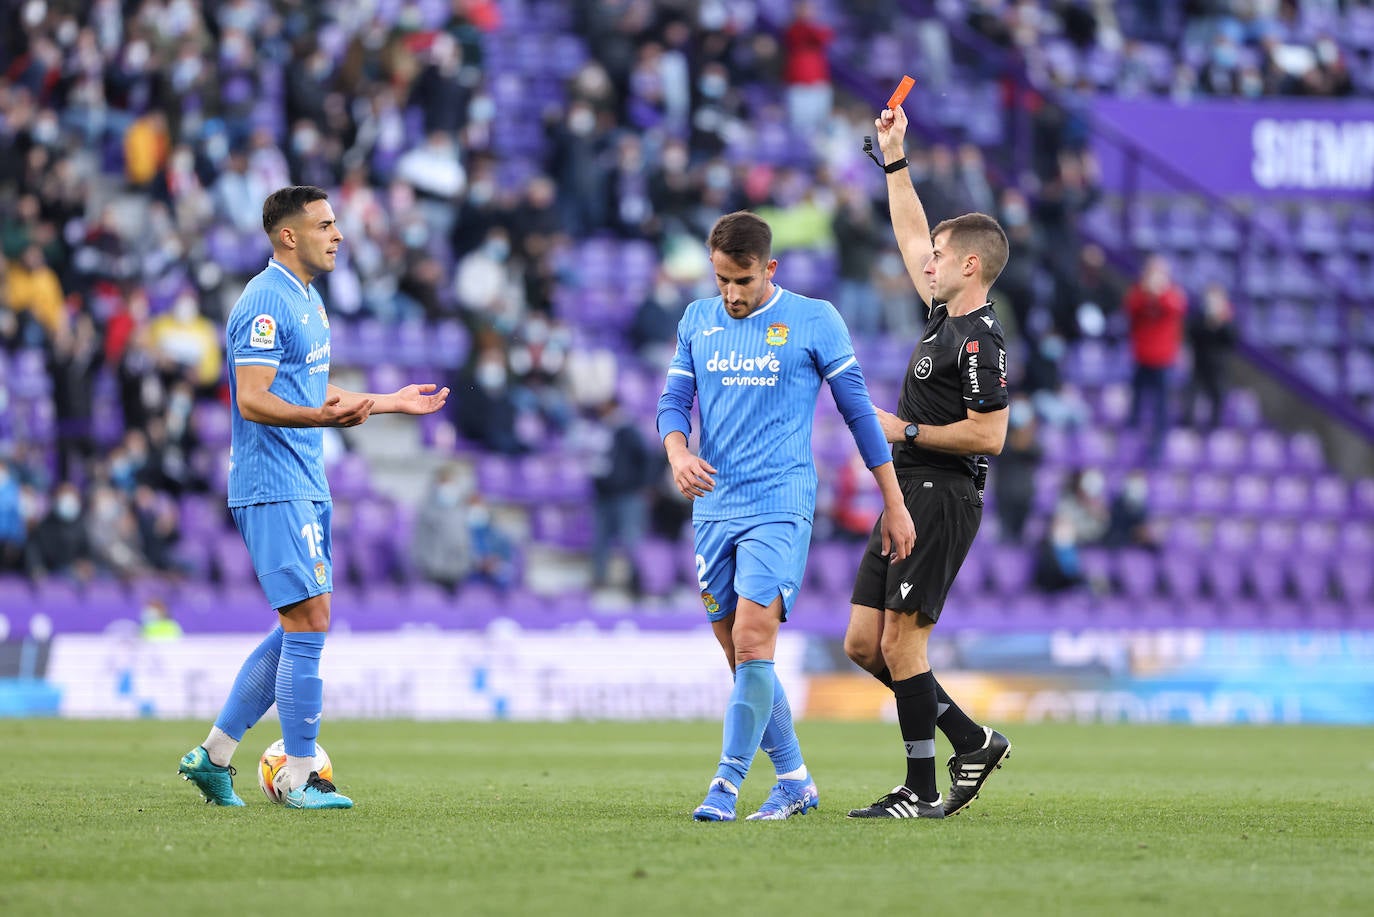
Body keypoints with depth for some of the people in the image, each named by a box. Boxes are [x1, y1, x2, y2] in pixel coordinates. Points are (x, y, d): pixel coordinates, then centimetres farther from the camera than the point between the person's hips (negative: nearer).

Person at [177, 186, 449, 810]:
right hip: (274, 488, -10)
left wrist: (387, 402, 25)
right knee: (310, 622, -11)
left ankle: (213, 755, 16)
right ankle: (301, 781, -6)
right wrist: (325, 416, -35)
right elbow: (253, 401, -22)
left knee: (299, 630, 10)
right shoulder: (266, 303, -14)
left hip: (306, 488, 10)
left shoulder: (308, 301, 17)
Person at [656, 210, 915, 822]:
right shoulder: (697, 321, 11)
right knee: (736, 651, 7)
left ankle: (727, 786, -17)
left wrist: (895, 506, 2)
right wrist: (678, 453, -14)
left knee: (752, 642, -18)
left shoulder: (814, 320, -1)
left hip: (779, 506, -5)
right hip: (713, 508, 5)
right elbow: (674, 401, 10)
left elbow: (858, 410, 2)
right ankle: (793, 780, 19)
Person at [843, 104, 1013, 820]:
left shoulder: (978, 341, -14)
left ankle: (922, 792, -5)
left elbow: (990, 436, -21)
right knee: (863, 643, 8)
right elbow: (912, 239, 28)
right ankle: (972, 741, 14)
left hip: (941, 500, -10)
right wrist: (894, 158, 27)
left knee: (900, 643, -10)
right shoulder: (944, 317, 13)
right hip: (907, 498, 10)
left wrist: (907, 431, -13)